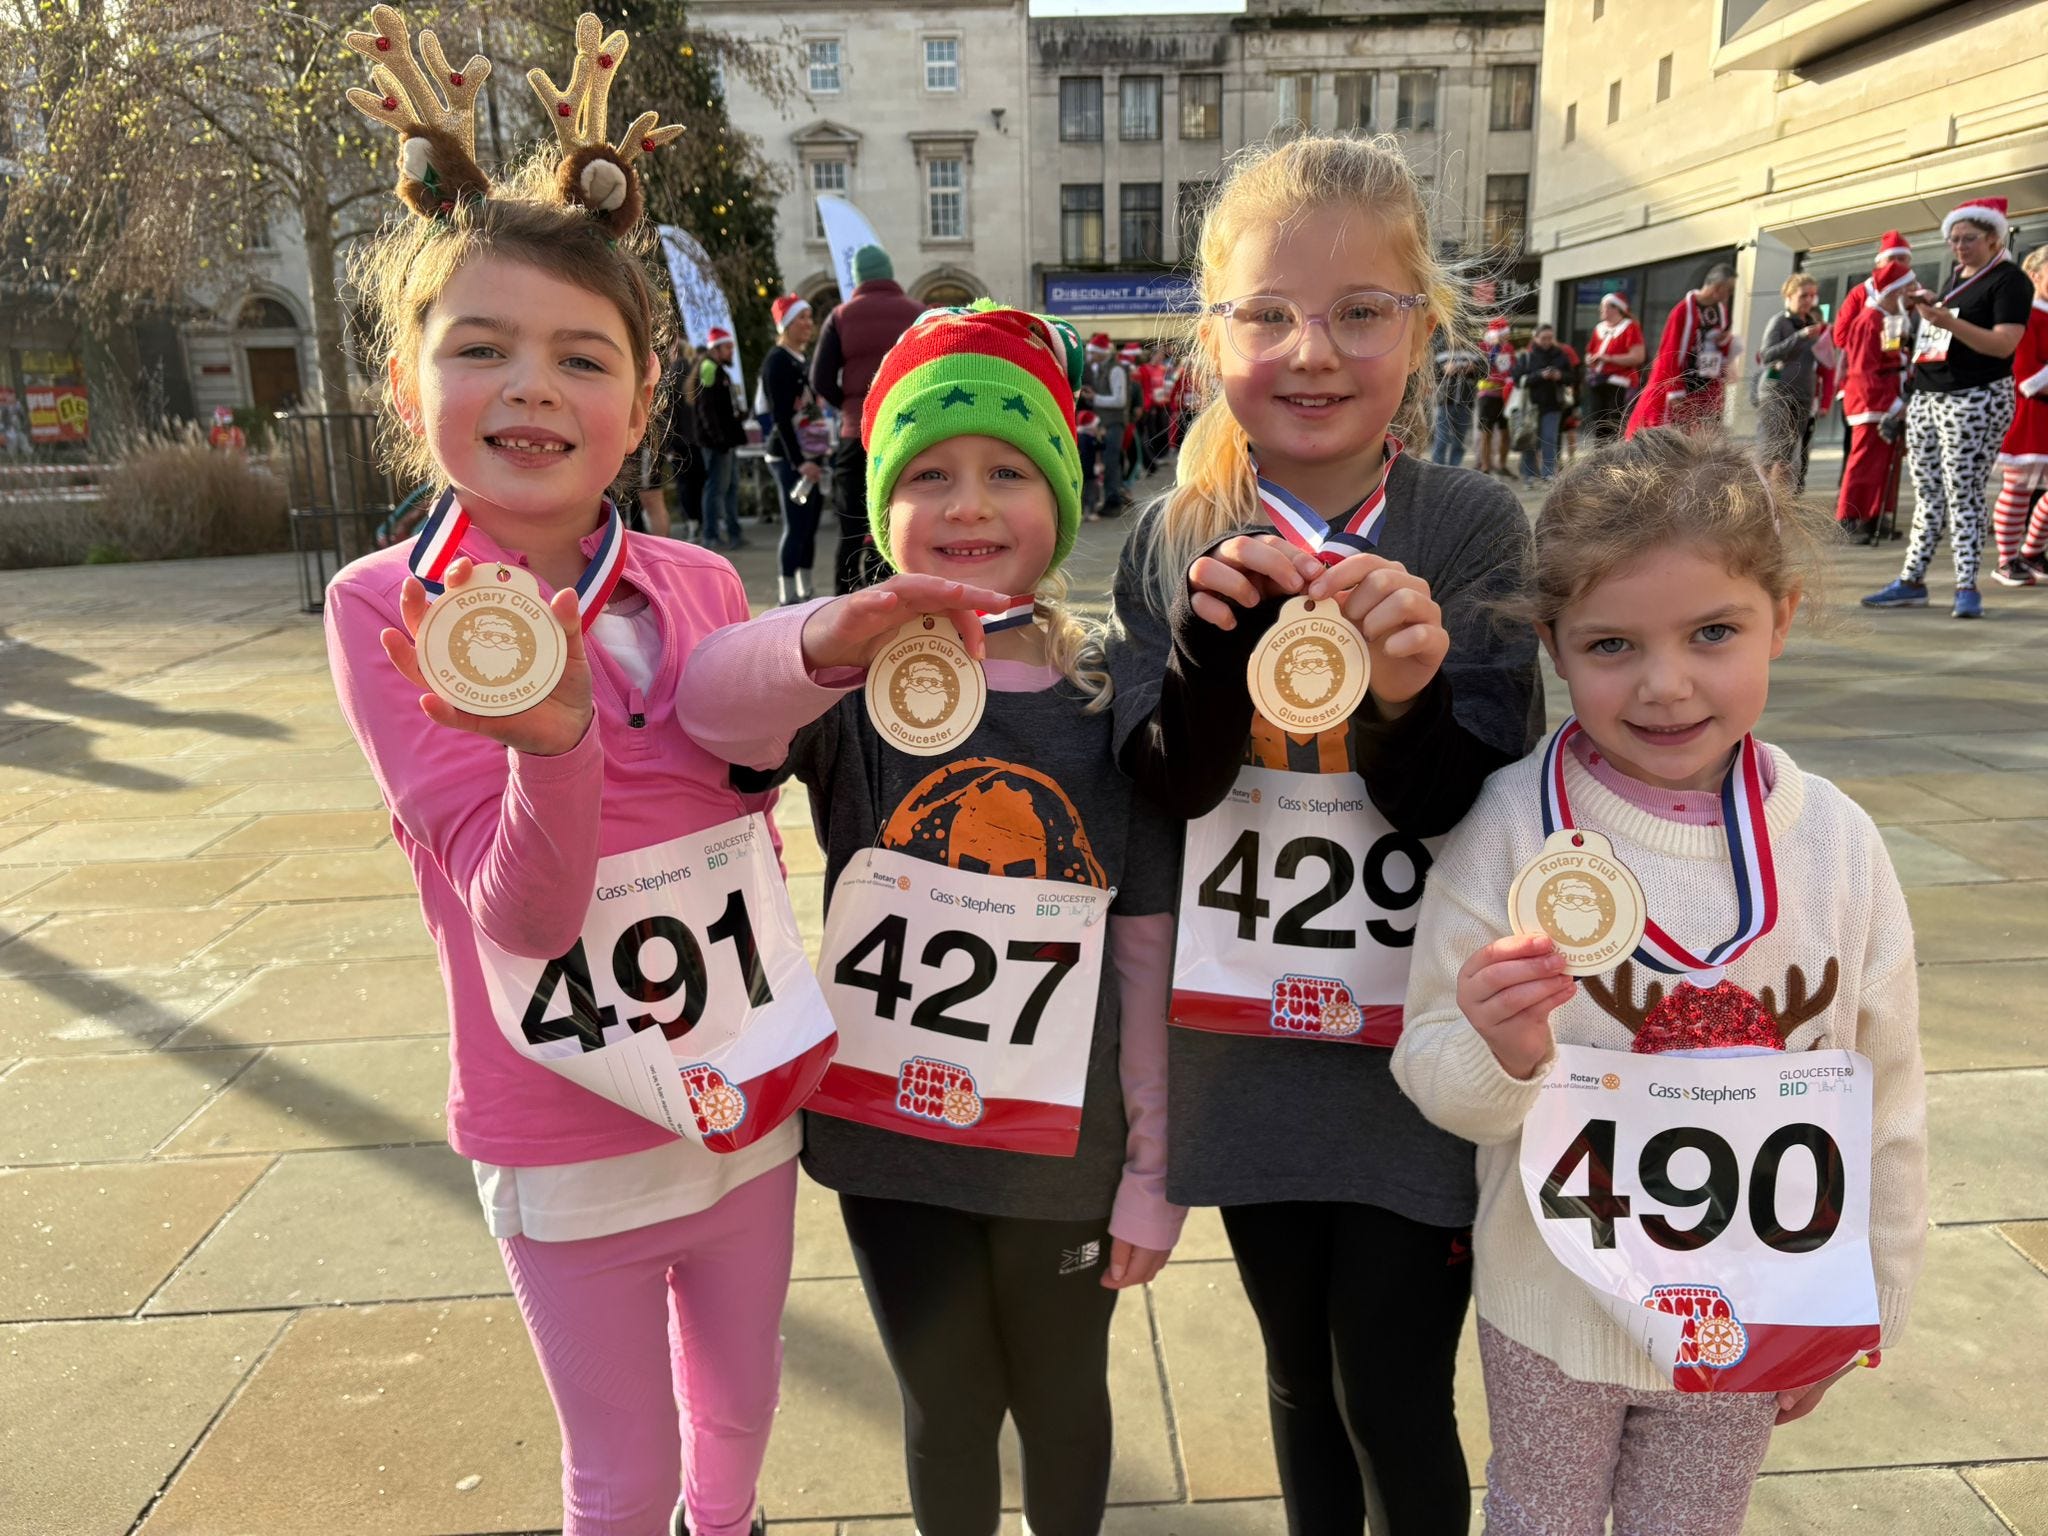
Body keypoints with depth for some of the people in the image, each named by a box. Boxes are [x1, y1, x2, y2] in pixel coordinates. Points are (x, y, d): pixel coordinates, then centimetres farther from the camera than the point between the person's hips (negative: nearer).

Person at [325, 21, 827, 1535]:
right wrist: (550, 740, -38)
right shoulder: (386, 608, -15)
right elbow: (521, 913, -23)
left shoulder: (705, 585, -6)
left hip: (754, 1099, 4)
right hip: (569, 1143, -3)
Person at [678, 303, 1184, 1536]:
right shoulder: (852, 689, -9)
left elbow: (1151, 957, -6)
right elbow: (708, 707, -32)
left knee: (1062, 1398, 24)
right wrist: (823, 642, -52)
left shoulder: (1111, 702, -9)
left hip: (1065, 1148, 0)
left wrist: (1154, 1170, -3)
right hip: (890, 1134, 0)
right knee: (947, 1411, 21)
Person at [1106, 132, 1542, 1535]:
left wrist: (1411, 695, -30)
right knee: (1300, 1378, 21)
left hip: (1418, 1046, -2)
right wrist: (1214, 634, -27)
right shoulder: (1179, 542, -3)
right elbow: (1168, 789, -10)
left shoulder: (1476, 533, -9)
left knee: (1394, 1407, 9)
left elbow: (1474, 817, -11)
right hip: (1246, 1043, 2)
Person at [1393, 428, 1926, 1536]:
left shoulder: (1833, 841, -11)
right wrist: (1501, 1057, -37)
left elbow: (1883, 1100, 0)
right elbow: (1434, 1078, -15)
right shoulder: (1511, 828, -20)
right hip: (1553, 1306, -2)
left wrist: (1861, 1308, 8)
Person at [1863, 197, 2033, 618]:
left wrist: (1948, 321, -27)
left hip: (1976, 400, -7)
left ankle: (1967, 587, -6)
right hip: (1926, 396, 7)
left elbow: (2003, 344, -17)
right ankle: (1912, 581, 9)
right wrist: (1925, 306, 9)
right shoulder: (1956, 276, 17)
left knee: (1963, 494, -9)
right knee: (1927, 494, 7)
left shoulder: (2009, 280, -6)